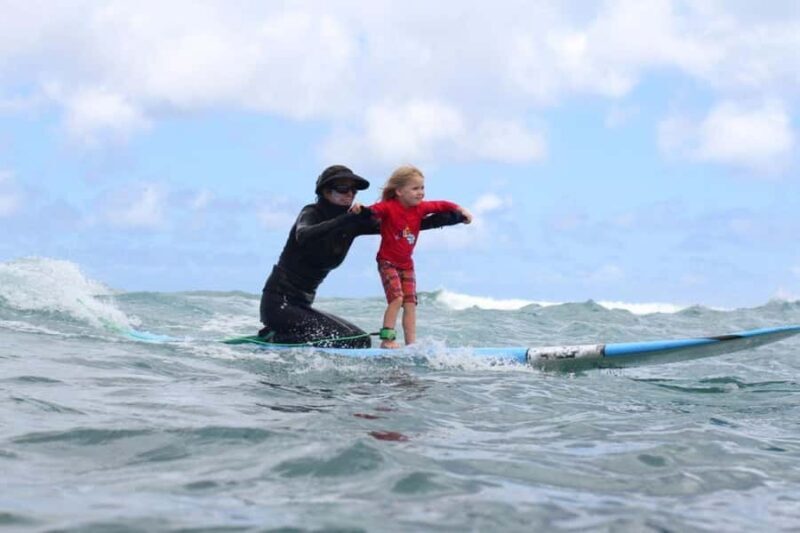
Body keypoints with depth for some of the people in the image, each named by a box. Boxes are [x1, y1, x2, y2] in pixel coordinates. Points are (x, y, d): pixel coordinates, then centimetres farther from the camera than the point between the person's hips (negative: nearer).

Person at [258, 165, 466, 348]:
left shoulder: (352, 223, 9)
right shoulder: (311, 214, -10)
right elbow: (303, 236, -35)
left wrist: (444, 219, -2)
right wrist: (346, 220, -44)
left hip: (301, 305, 9)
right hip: (279, 303, -9)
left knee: (360, 340, 7)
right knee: (348, 339, -20)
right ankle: (275, 338, -11)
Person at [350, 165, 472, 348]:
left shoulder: (420, 208, 1)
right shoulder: (389, 207, -15)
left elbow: (442, 206, 10)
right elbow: (374, 210, -30)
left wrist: (461, 210, -1)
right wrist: (360, 209, -50)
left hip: (406, 264, 6)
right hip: (388, 261, -6)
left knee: (411, 303, 1)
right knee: (397, 298, -20)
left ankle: (411, 343, 2)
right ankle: (387, 340, -14)